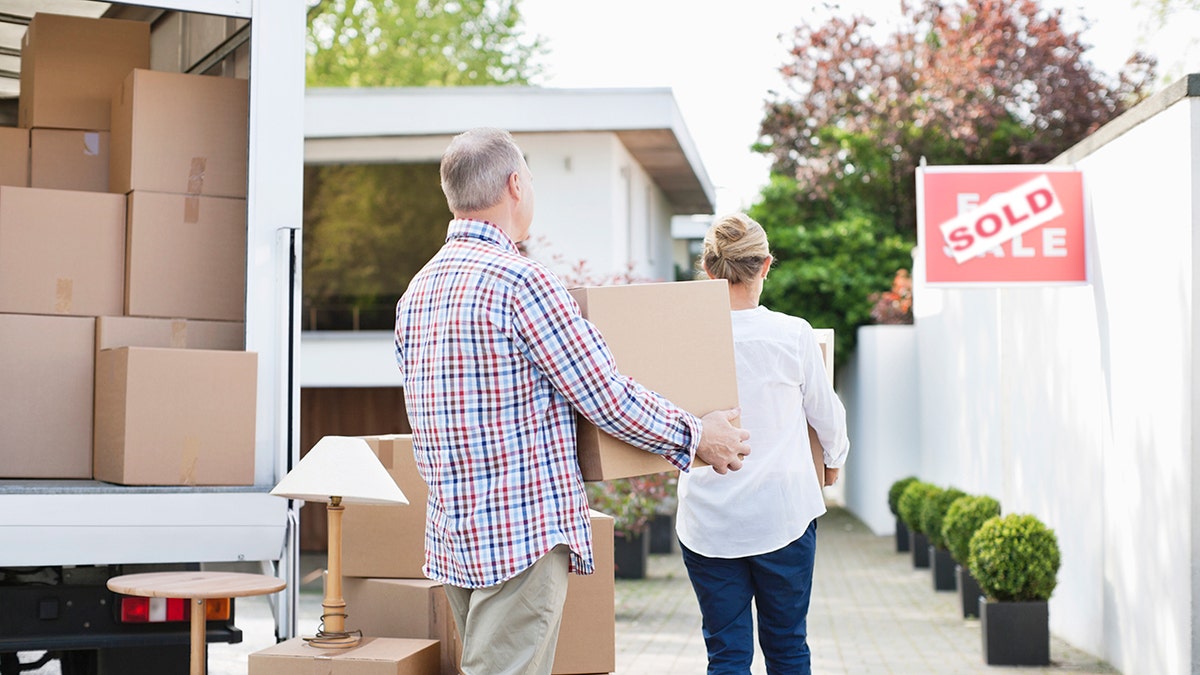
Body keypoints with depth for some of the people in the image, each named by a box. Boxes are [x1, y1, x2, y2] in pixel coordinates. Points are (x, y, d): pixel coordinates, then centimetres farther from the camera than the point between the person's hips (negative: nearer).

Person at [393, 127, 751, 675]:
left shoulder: (416, 291, 11)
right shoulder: (521, 280, -16)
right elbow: (609, 400, -13)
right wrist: (696, 434, 2)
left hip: (451, 535, 9)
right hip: (523, 537, -9)